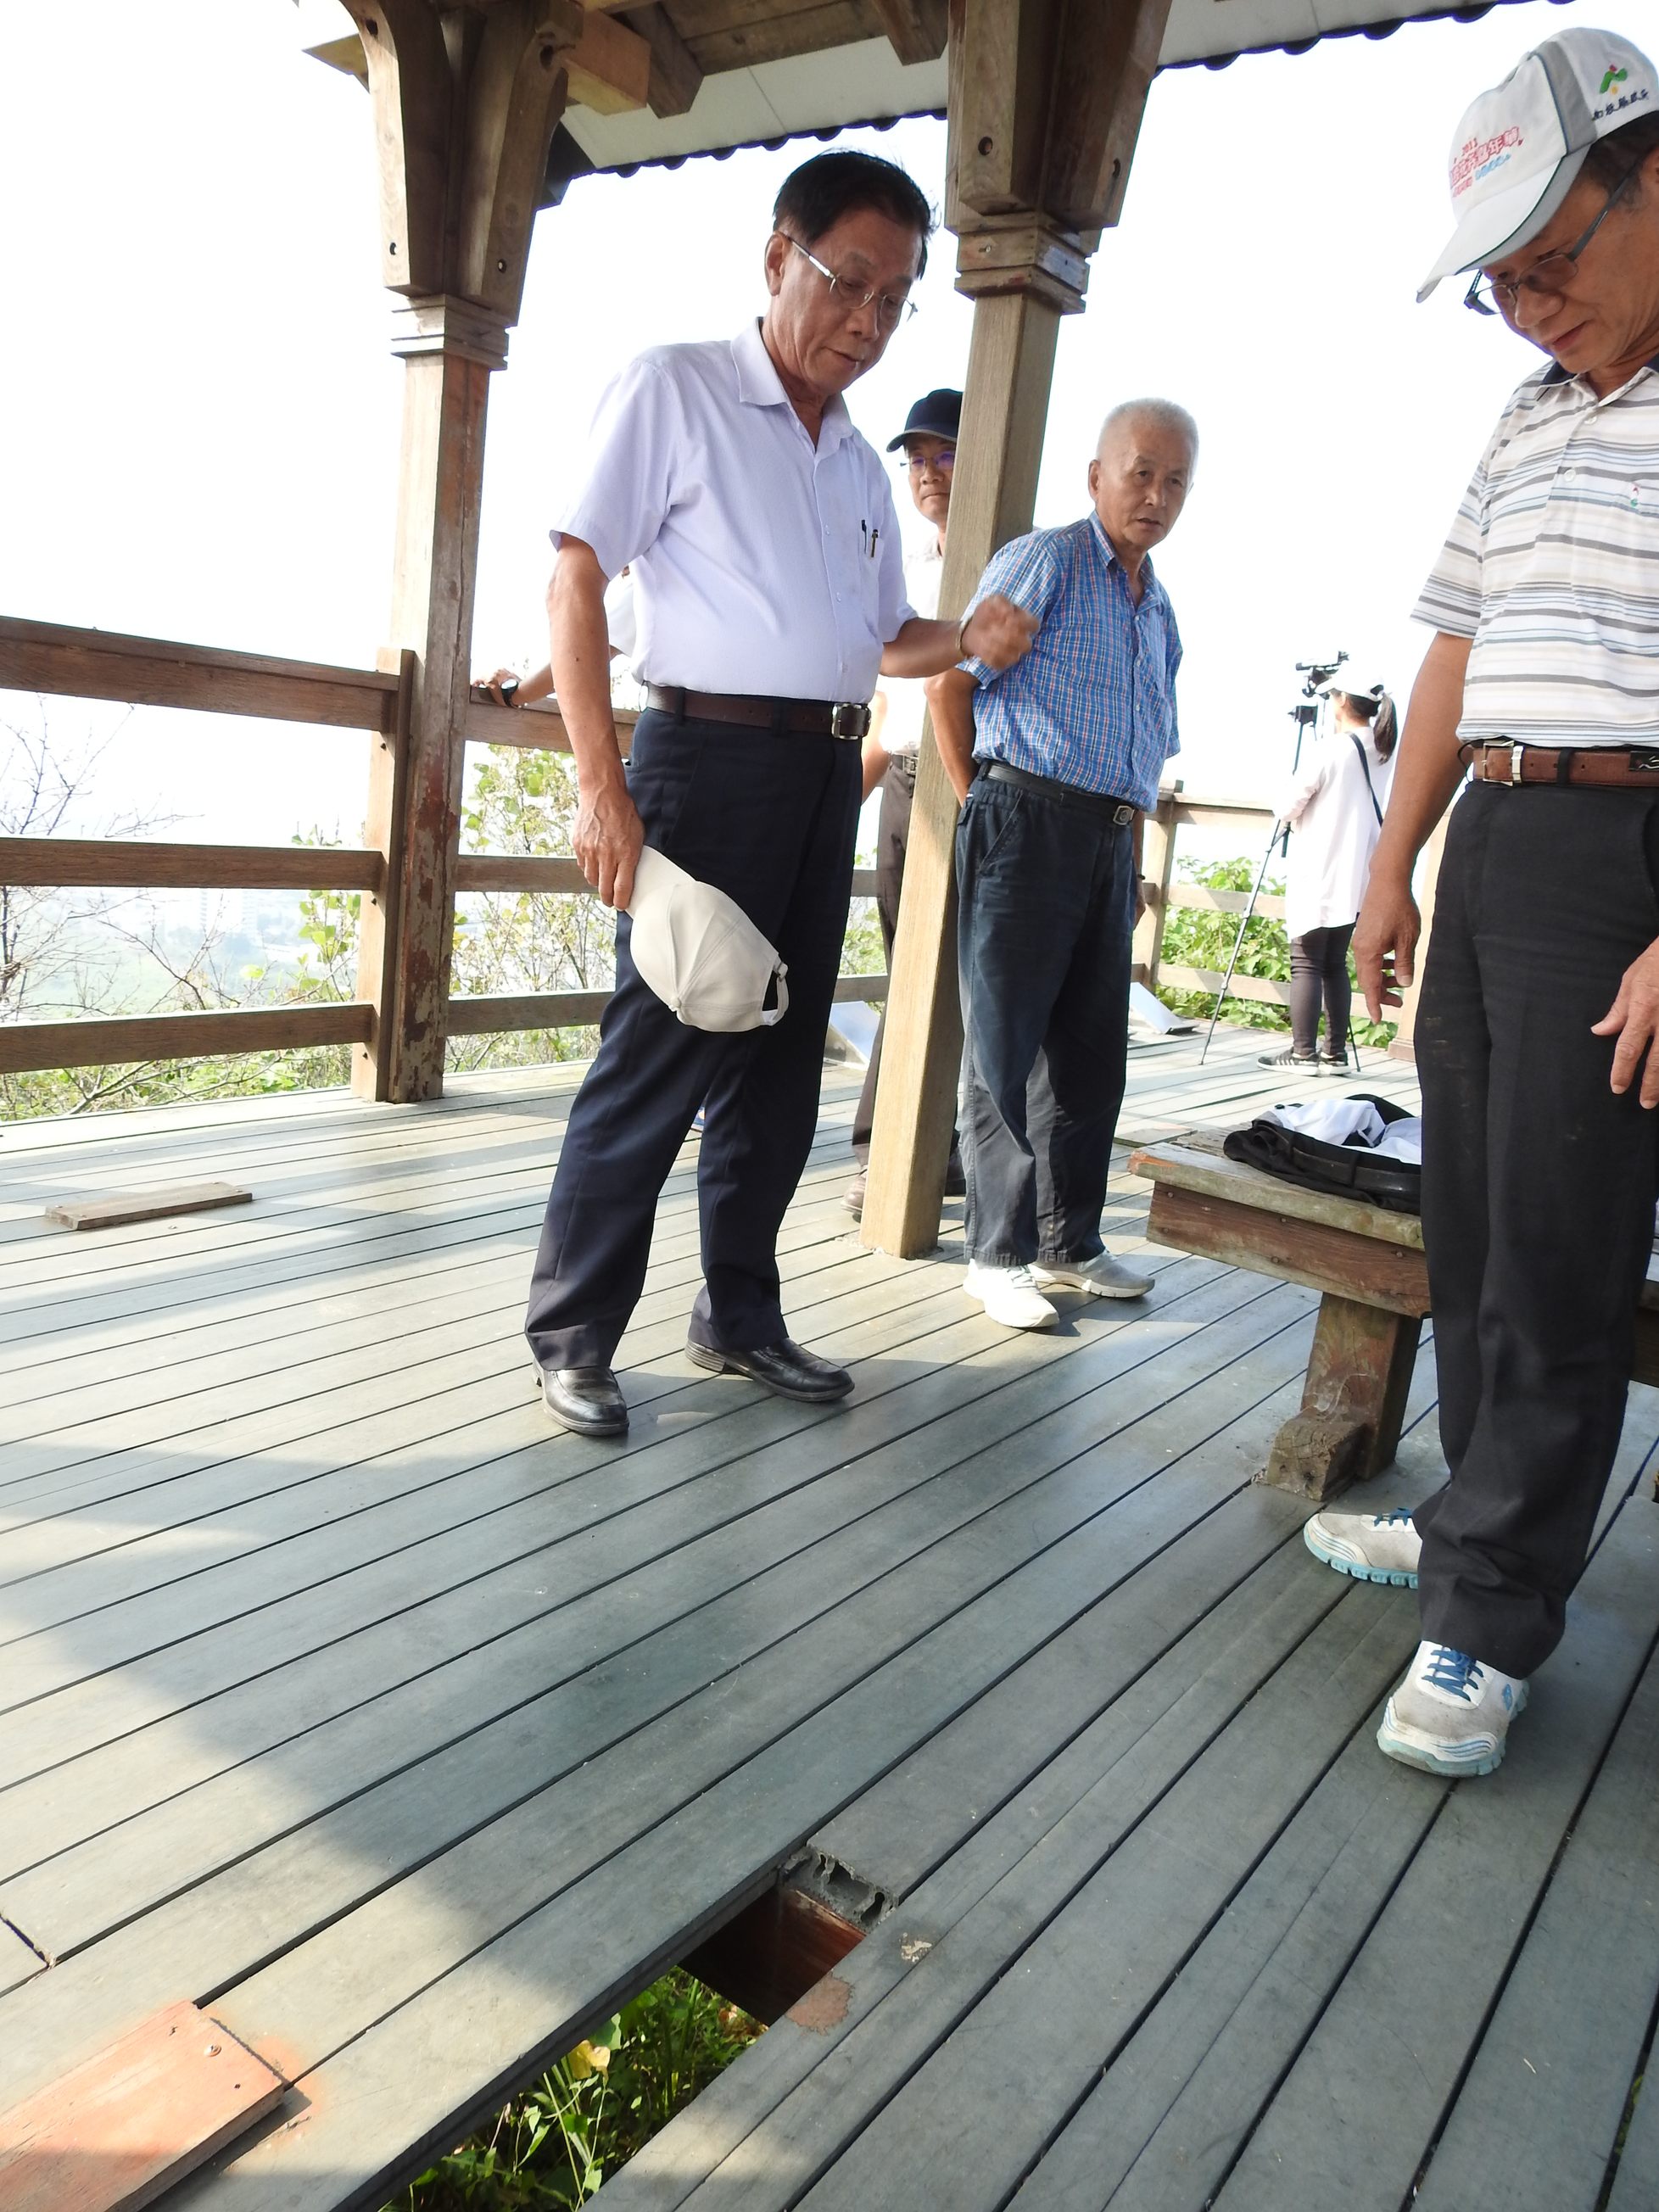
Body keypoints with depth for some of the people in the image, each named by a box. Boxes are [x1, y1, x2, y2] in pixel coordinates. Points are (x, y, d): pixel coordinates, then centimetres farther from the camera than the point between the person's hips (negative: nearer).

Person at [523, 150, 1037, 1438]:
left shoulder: (863, 464, 21)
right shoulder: (677, 390, 0)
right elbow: (575, 575, -8)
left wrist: (966, 642, 4)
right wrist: (603, 786, -17)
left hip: (826, 773, 7)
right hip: (709, 753, -7)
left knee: (783, 1061, 10)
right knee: (660, 1057, -7)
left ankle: (740, 1316, 23)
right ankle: (572, 1340, 6)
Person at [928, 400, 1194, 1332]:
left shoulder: (1161, 610, 20)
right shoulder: (1043, 562, -3)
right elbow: (952, 685, -7)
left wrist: (1136, 867, 18)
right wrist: (984, 805, -4)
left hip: (1110, 841, 8)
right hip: (1029, 821, -7)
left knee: (1093, 1053, 10)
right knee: (1006, 1050, -3)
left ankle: (1069, 1243, 22)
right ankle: (999, 1255, 5)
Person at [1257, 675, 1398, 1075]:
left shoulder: (1329, 750, -11)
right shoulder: (1387, 756, 10)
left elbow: (1286, 808, -6)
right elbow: (1387, 818, 18)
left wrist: (1290, 810, 12)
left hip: (1315, 877, -6)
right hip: (1356, 880, 7)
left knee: (1306, 963, -3)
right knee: (1335, 964, 11)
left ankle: (1303, 1053, -4)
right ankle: (1335, 1053, 10)